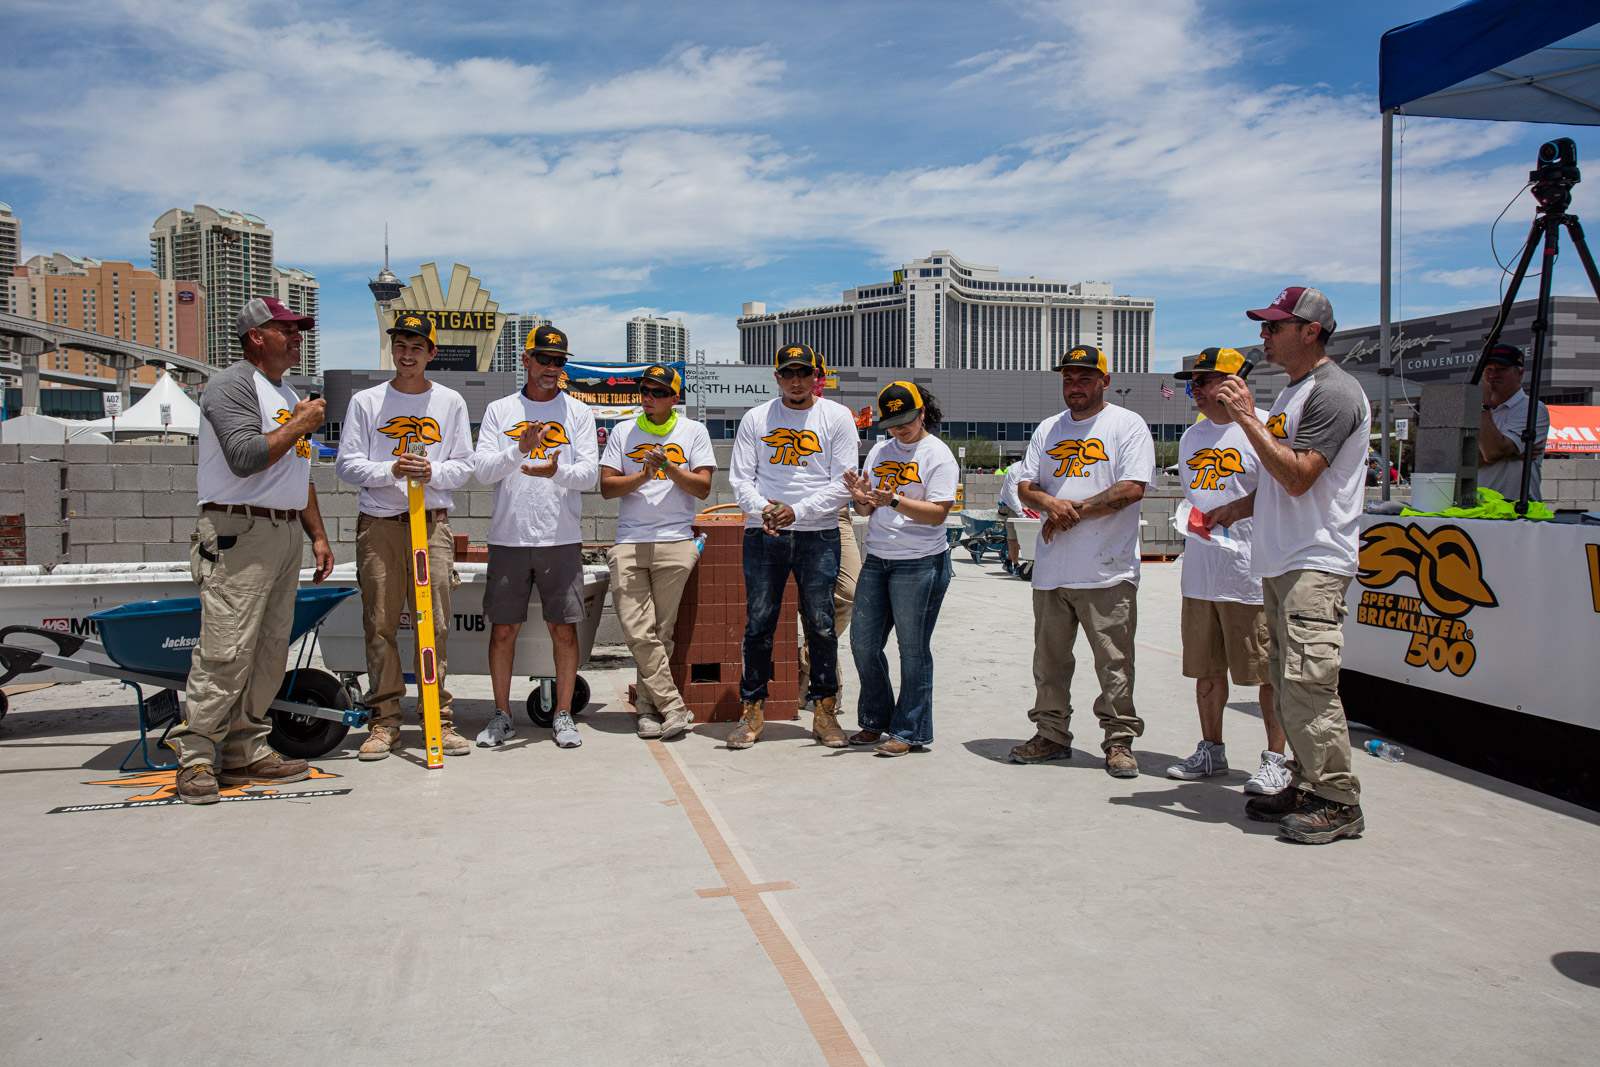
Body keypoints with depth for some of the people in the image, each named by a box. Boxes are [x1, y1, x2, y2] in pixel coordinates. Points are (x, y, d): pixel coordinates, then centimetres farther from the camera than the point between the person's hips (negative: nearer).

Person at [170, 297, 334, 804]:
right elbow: (245, 457, -20)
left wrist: (318, 534, 20)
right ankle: (195, 756, -3)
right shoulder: (232, 383, -6)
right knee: (226, 652, -11)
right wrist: (299, 425, -10)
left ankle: (246, 752, 14)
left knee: (269, 652, 8)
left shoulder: (287, 395, 22)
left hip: (287, 534, 9)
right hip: (239, 535, -9)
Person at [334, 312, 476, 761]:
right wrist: (390, 471, -14)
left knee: (435, 624, -2)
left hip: (432, 522, 0)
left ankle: (438, 718, 5)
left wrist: (433, 473, -12)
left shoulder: (451, 402, 11)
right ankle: (384, 721, 7)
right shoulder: (365, 402, 9)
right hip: (378, 523, 0)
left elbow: (464, 466, 8)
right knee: (380, 624, 0)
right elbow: (346, 463, 4)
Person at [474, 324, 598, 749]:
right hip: (508, 538, 1)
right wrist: (520, 449, -18)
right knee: (503, 628, 5)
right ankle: (501, 715, 18)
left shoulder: (578, 412, 8)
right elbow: (483, 470, -1)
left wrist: (556, 471, -22)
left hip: (561, 538, 0)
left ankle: (563, 715, 13)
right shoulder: (499, 411, 8)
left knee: (564, 628, 2)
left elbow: (589, 474, -1)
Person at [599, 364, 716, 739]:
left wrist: (669, 468, -11)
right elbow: (607, 487, 7)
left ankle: (647, 705, 12)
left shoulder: (693, 431, 11)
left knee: (661, 632, -1)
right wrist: (643, 475, -7)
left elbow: (703, 487, 3)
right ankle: (673, 707, -5)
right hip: (629, 543, 1)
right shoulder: (624, 432, 14)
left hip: (675, 542, -1)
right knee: (638, 633, -9)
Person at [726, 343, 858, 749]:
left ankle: (824, 711, 14)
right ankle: (752, 711, 12)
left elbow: (842, 483, -2)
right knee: (758, 625, 2)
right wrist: (762, 508, -12)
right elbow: (740, 477, 8)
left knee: (821, 626, 2)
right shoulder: (755, 419, 10)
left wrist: (797, 510, -13)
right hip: (763, 535, 1)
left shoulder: (837, 417, 4)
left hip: (818, 535, -1)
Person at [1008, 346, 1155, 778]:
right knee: (1049, 660, 11)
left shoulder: (1127, 425, -1)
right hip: (1051, 569, 6)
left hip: (1107, 571, -5)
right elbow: (1025, 485, 14)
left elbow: (1131, 488, -12)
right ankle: (1051, 734, 22)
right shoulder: (1048, 430, 17)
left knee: (1114, 663, -2)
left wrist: (1074, 512, -12)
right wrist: (1050, 502, -9)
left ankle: (1119, 740, 8)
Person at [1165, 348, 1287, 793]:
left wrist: (1232, 511, -22)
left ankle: (1275, 759, 11)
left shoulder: (1264, 427, -8)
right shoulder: (1192, 436, 17)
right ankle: (1211, 751, 25)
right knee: (1206, 668, 13)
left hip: (1252, 574, -7)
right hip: (1199, 573, 7)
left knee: (1267, 672, 0)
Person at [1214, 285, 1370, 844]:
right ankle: (1306, 786, 20)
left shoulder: (1333, 392, -11)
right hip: (1280, 560, 10)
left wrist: (1248, 419, -18)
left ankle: (1338, 802, -4)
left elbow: (1298, 477, -21)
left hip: (1315, 563, -10)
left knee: (1308, 681, -13)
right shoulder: (1291, 393, 20)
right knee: (1286, 680, 12)